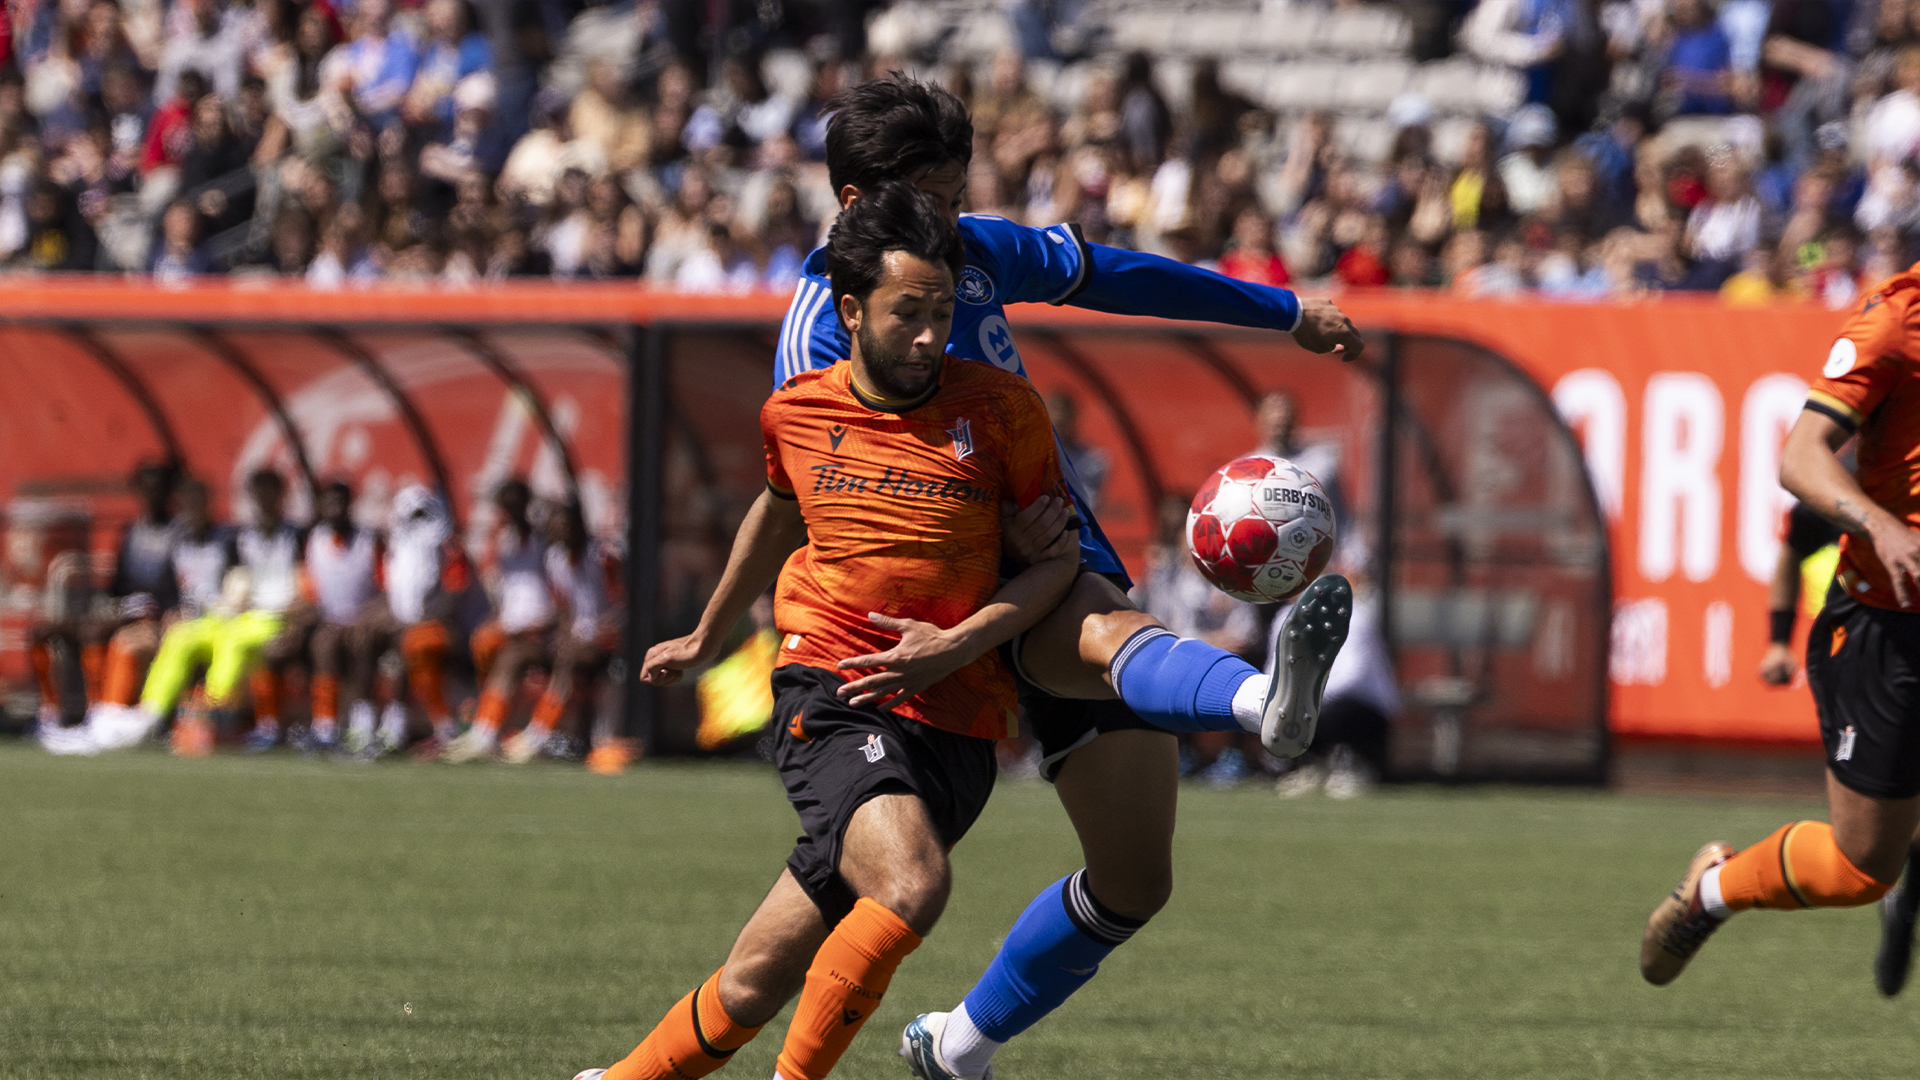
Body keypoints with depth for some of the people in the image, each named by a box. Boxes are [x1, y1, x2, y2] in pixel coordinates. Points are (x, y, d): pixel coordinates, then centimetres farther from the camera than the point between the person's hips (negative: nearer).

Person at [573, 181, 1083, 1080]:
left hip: (957, 727, 1)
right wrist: (705, 638, 42)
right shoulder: (796, 413, 6)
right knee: (911, 885, -29)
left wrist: (960, 644, -11)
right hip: (830, 697, -1)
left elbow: (1058, 556, 6)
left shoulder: (1001, 410, 0)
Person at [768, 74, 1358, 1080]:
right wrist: (994, 539, -31)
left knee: (1134, 880, 9)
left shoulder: (975, 251, 8)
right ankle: (1268, 698, -76)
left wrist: (1287, 312, 31)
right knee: (1109, 638, -41)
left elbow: (1107, 275, 23)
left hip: (1076, 568, 8)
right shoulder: (821, 331, -12)